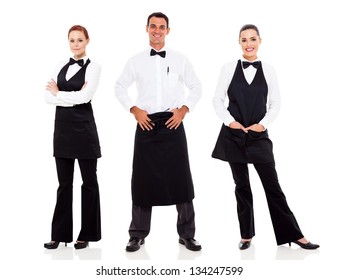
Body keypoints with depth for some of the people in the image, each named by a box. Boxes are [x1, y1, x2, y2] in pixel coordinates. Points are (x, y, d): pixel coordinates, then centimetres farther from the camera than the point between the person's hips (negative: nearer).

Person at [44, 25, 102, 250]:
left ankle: (87, 234, 15)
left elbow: (85, 97, -16)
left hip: (83, 128, -5)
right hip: (62, 128, 5)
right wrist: (73, 97, -11)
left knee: (89, 181, 5)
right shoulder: (61, 67, 12)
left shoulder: (93, 67, -2)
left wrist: (59, 94, -4)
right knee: (64, 182, 9)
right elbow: (48, 97, 2)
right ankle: (61, 233, 16)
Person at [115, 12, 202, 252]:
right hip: (146, 124, 0)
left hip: (173, 124, 0)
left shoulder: (180, 59, 5)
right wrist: (135, 110, -1)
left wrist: (183, 110, -2)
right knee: (143, 178, 5)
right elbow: (120, 87, 11)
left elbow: (196, 87, 11)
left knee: (180, 178, 2)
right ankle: (138, 234, 17)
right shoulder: (136, 61, 5)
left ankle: (187, 234, 14)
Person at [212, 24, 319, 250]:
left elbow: (275, 104, 5)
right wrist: (230, 121, -8)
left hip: (258, 136, 0)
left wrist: (263, 124, -7)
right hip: (234, 136, 0)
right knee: (241, 186, 9)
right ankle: (247, 235, 21)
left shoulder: (268, 70, 1)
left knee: (273, 186, 3)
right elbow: (218, 100, 3)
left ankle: (293, 234, 12)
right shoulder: (229, 69, -1)